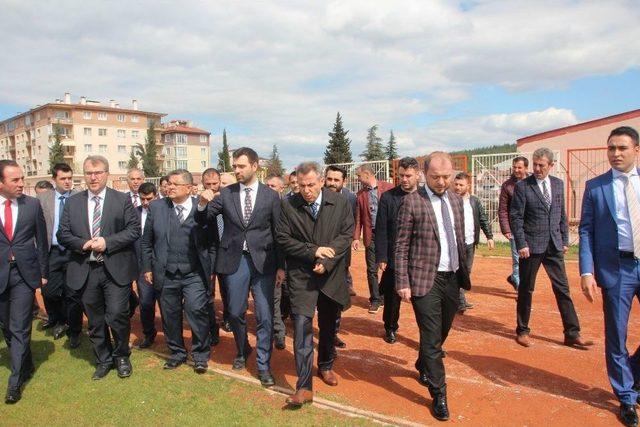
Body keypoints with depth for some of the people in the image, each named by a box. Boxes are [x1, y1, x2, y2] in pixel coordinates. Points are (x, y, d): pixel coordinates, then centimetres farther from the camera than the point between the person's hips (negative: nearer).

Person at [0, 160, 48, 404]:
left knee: (20, 328, -1)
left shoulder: (33, 205, -2)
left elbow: (41, 241, 4)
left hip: (25, 273, -1)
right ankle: (26, 366, 35)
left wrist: (43, 272, 5)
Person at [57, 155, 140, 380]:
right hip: (85, 271, 3)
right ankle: (103, 360, 31)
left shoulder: (123, 199, 1)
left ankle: (122, 356, 20)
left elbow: (134, 229, -5)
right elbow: (62, 234, 7)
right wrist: (82, 244, -12)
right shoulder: (72, 202, 9)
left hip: (115, 269, -3)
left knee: (117, 315, -6)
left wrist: (107, 242, -15)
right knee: (95, 320, 13)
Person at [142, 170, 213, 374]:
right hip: (166, 274, 3)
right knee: (170, 315, 11)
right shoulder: (156, 207, 4)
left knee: (196, 310, -9)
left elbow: (212, 241, 2)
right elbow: (146, 242, 10)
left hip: (195, 274, -2)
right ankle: (177, 352, 31)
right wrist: (147, 268, 7)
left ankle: (200, 355, 10)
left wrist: (211, 270, 0)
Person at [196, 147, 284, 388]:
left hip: (263, 261, -2)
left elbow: (278, 232, 2)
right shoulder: (226, 194, 2)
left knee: (265, 316, 1)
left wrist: (281, 266, 0)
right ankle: (242, 352, 40)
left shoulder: (271, 196, -1)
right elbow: (202, 221, 3)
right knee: (235, 313, 14)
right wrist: (202, 204, -18)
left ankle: (264, 366, 16)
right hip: (234, 260, 2)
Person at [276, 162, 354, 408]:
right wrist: (313, 251, -16)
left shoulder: (340, 203, -2)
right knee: (302, 328, -9)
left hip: (331, 275, 2)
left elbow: (346, 235, -5)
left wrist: (326, 261, -16)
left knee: (328, 326, 17)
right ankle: (304, 387, -4)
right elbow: (283, 239, -5)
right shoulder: (288, 206, -5)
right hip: (301, 276, -2)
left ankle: (325, 366, 41)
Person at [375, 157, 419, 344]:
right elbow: (381, 230, -2)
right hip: (394, 257, 1)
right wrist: (381, 258, -7)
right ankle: (390, 328, 35)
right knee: (392, 296, 14)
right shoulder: (387, 197, -2)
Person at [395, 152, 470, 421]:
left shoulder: (456, 200, 9)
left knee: (441, 334, 20)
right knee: (431, 338, -1)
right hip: (426, 279, -6)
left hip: (453, 278, 6)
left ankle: (423, 366, 46)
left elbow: (460, 239, 16)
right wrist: (402, 282, -11)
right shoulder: (412, 202, -9)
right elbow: (401, 246, -8)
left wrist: (464, 273, 14)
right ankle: (439, 395, 14)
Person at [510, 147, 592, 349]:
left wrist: (565, 240, 10)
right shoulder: (522, 186, -7)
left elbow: (562, 214, 14)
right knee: (526, 289, 6)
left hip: (554, 246, 4)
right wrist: (521, 244, -14)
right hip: (531, 246, -4)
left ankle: (572, 333, 14)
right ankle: (522, 331, 20)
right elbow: (516, 217, -8)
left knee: (563, 289, 5)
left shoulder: (558, 184, 8)